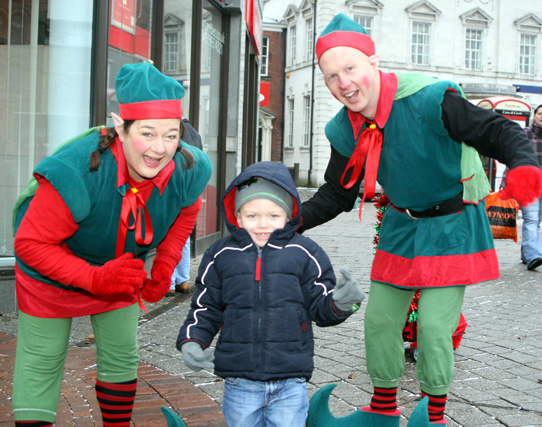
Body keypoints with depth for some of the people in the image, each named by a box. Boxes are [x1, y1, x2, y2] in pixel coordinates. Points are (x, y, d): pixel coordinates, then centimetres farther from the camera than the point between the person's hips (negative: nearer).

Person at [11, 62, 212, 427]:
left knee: (122, 357, 15)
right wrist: (96, 279, -36)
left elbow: (186, 210, 3)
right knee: (41, 362, 2)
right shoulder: (76, 174, -40)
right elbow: (31, 243, -30)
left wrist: (165, 267, -2)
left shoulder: (188, 171, -24)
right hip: (51, 270, -4)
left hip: (122, 266, 5)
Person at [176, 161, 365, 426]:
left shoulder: (304, 254, -1)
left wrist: (341, 303, -19)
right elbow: (205, 309, 9)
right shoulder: (220, 256, 2)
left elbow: (321, 308, 1)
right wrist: (191, 342, -6)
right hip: (239, 382, 1)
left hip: (290, 384, -1)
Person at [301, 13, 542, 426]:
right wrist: (294, 218, -13)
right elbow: (337, 194, 4)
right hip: (402, 226, 6)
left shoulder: (430, 100, -26)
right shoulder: (345, 130, -7)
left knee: (434, 326, -7)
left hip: (453, 226, -5)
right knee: (379, 319, 8)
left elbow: (498, 131, -23)